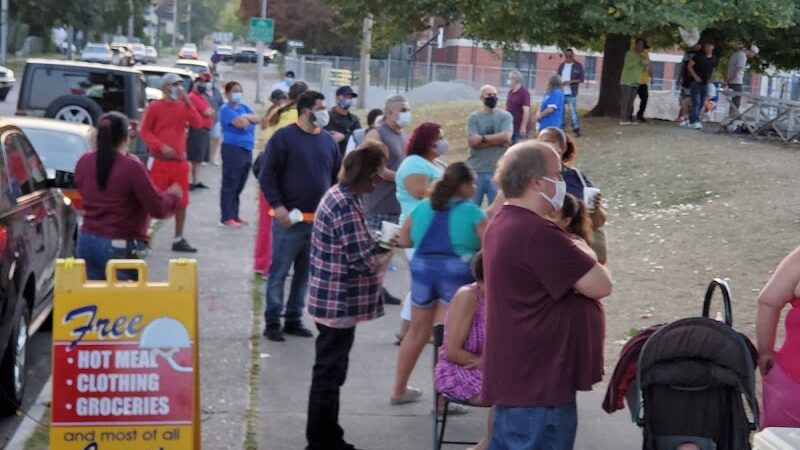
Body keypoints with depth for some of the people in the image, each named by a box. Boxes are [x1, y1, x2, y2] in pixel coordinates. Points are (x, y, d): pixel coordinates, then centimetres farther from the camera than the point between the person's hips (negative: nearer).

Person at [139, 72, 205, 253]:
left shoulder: (183, 106, 7)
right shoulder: (154, 107, -4)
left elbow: (198, 123, -5)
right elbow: (145, 131, -5)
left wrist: (187, 102, -11)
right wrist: (161, 146, -17)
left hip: (180, 161, 5)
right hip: (160, 161, -5)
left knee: (182, 201, 8)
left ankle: (179, 239, 18)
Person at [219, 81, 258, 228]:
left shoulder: (244, 107, 16)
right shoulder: (226, 109, -9)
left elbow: (257, 119, 4)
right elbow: (240, 123, -22)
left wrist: (247, 117, -12)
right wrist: (248, 119, -2)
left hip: (247, 150, 8)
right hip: (233, 149, -8)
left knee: (239, 186, 13)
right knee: (230, 185, -6)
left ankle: (234, 215, 20)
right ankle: (226, 218, -4)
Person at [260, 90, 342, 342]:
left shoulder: (328, 140, 12)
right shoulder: (284, 137, -6)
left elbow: (338, 176, 19)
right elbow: (266, 175, -7)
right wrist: (277, 206, -15)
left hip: (320, 220, 6)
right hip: (290, 220, -5)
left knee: (305, 273, 10)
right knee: (279, 272, 0)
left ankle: (293, 320, 19)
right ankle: (272, 323, 7)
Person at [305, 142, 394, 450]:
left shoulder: (340, 195, 10)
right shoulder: (347, 205, -22)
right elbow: (364, 260, -24)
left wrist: (381, 242, 4)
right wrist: (390, 249, -6)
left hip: (335, 301, 10)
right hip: (339, 304, -10)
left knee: (331, 373, 18)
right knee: (328, 375, 0)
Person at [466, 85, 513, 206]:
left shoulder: (505, 116, 3)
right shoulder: (473, 118, 3)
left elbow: (506, 137, -12)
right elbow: (473, 141, -11)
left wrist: (483, 138, -8)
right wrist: (497, 140, -9)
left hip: (498, 170, 0)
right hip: (475, 169, 0)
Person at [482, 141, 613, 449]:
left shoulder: (504, 224, 12)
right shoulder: (537, 233, -22)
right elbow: (601, 285, -18)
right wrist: (584, 256, 1)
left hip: (515, 377, 11)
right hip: (538, 386, -11)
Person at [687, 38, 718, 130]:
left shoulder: (714, 59, 9)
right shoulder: (699, 55, -6)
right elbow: (689, 66, -6)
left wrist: (711, 78, 4)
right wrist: (695, 76, -15)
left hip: (705, 84, 6)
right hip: (696, 82, -6)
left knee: (701, 104, 8)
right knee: (696, 102, -15)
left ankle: (692, 121, 17)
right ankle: (696, 122, -21)